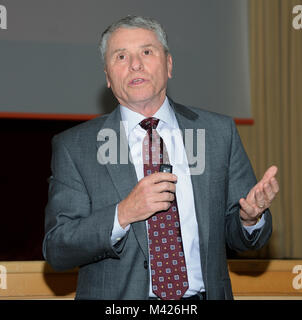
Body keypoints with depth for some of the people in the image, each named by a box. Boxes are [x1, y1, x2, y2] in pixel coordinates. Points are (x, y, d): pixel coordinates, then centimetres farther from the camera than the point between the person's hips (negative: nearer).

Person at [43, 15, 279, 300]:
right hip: (118, 311, -1)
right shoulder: (74, 147, -4)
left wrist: (250, 217, -18)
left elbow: (237, 236, 3)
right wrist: (122, 215, -24)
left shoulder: (219, 132, 1)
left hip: (203, 295, 2)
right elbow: (56, 250, -10)